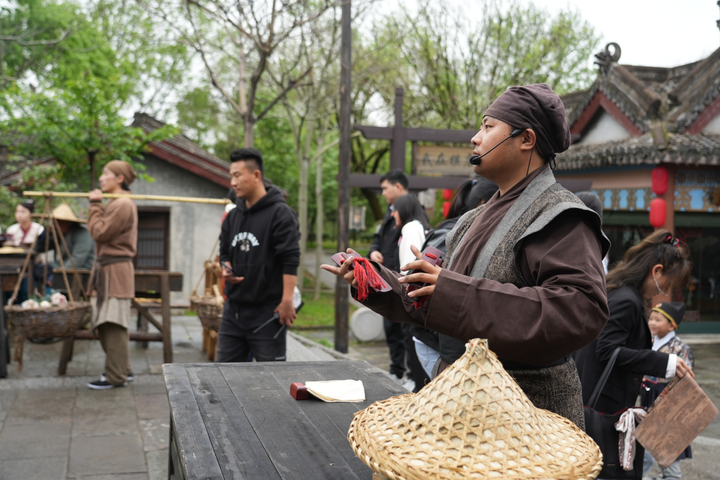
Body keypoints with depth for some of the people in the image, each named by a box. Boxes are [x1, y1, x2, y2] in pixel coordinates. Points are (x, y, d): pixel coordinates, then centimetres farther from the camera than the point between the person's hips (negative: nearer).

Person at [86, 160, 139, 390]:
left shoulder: (122, 205, -14)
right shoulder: (116, 203, 19)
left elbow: (100, 232, -16)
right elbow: (100, 233, 18)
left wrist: (95, 204, -9)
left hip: (115, 271, -11)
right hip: (107, 269, 11)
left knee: (113, 324, -8)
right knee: (108, 324, 15)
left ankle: (116, 376, -2)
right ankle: (122, 370, 24)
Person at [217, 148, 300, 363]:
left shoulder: (280, 213, -10)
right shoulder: (233, 216, 13)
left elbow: (290, 260, -15)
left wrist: (287, 301, -20)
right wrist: (226, 269, 0)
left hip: (267, 312, -7)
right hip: (233, 310, 7)